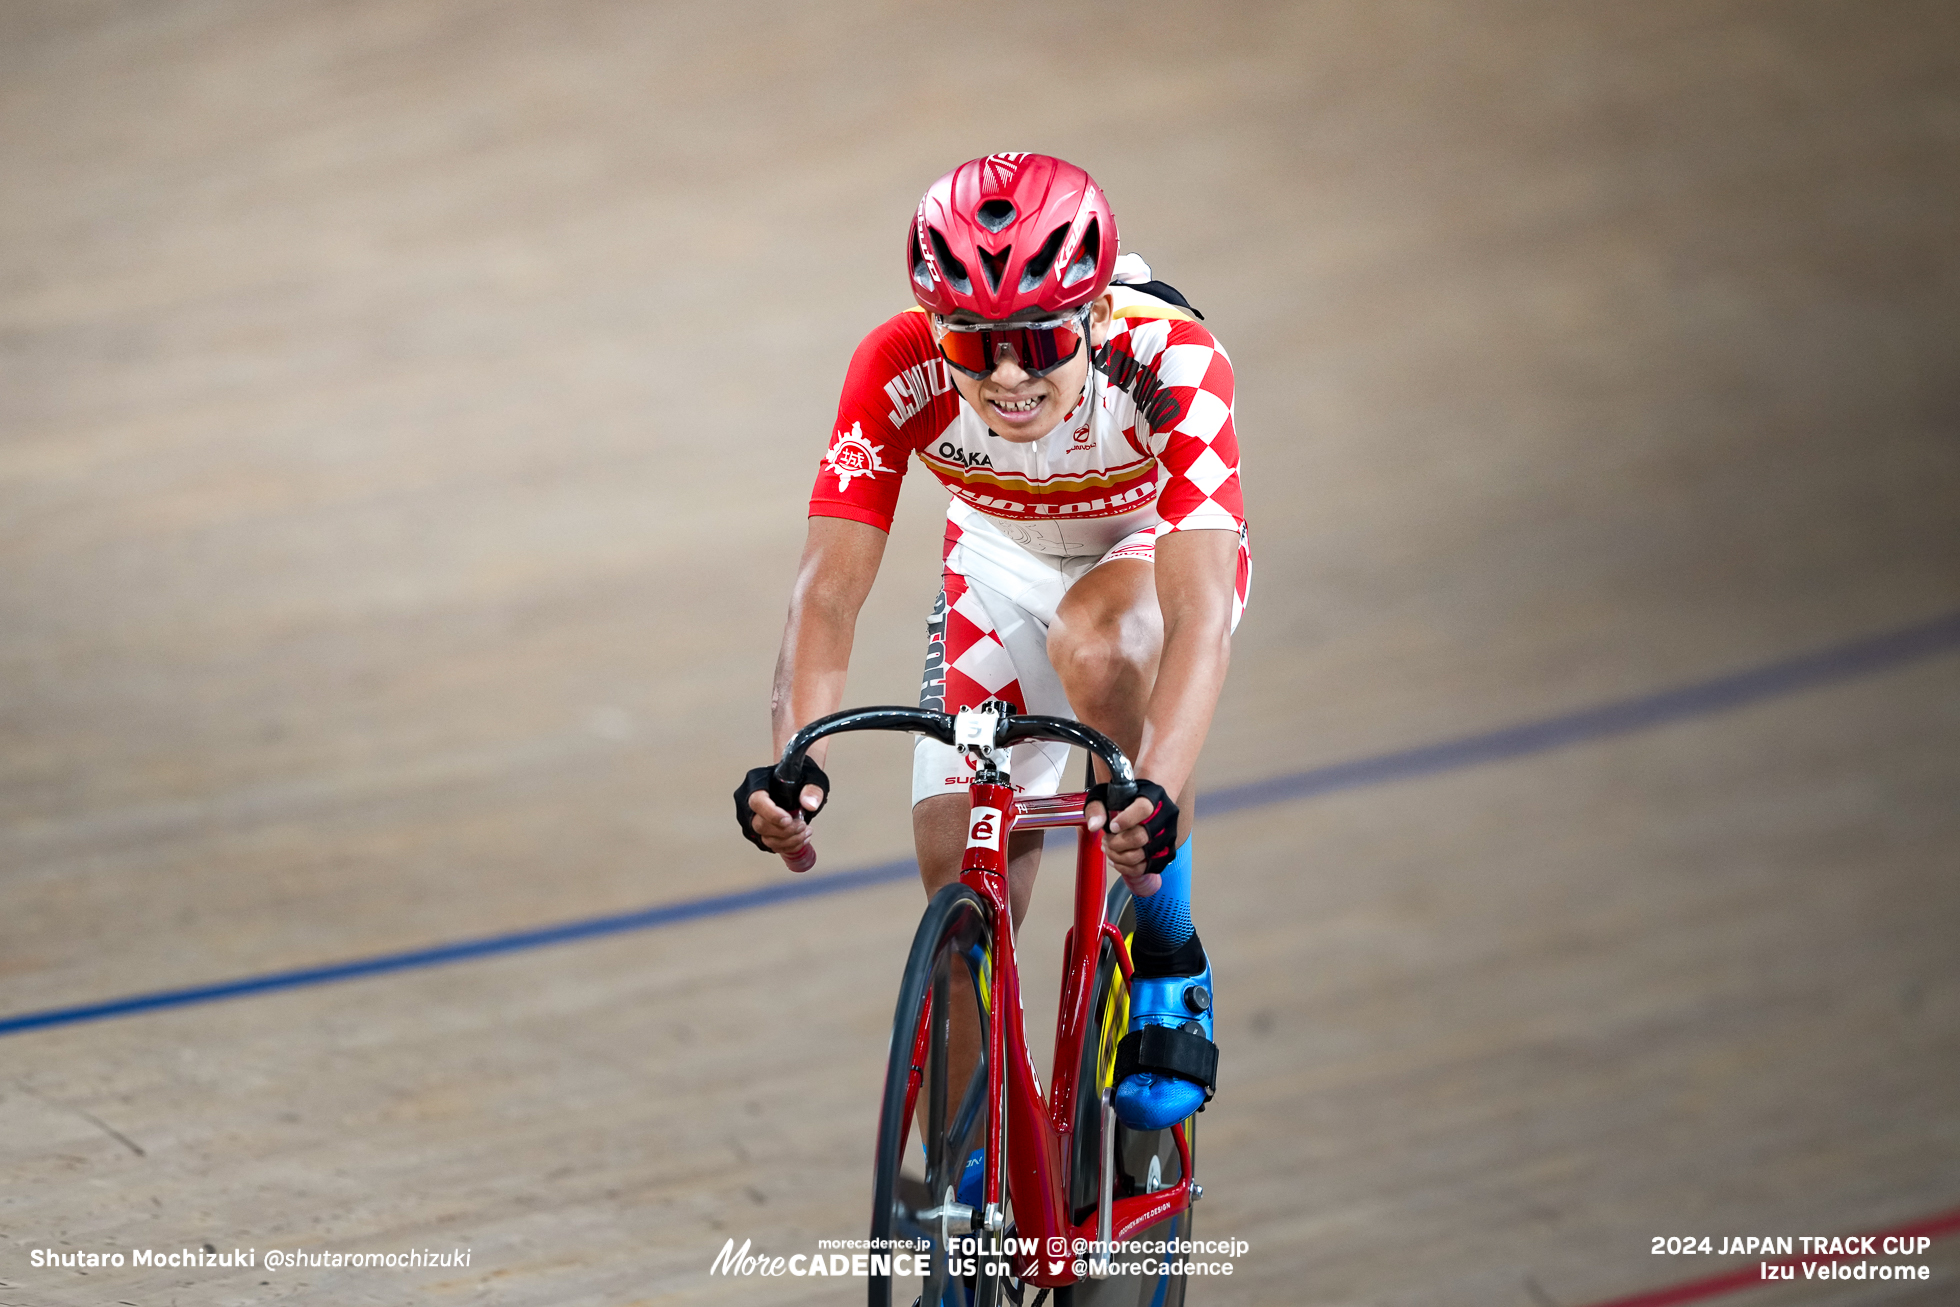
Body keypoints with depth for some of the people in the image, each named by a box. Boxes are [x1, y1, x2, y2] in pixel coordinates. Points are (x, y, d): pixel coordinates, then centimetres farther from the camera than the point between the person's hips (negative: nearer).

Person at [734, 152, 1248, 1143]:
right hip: (1003, 565, 3)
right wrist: (794, 758, -52)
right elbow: (830, 583, -35)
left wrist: (1158, 790, -63)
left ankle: (1168, 963, -18)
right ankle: (962, 1181, 15)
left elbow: (1201, 611, -48)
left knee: (1096, 641, -37)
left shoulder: (1168, 360, -38)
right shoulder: (900, 368, -32)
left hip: (1158, 547, -3)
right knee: (962, 878, -6)